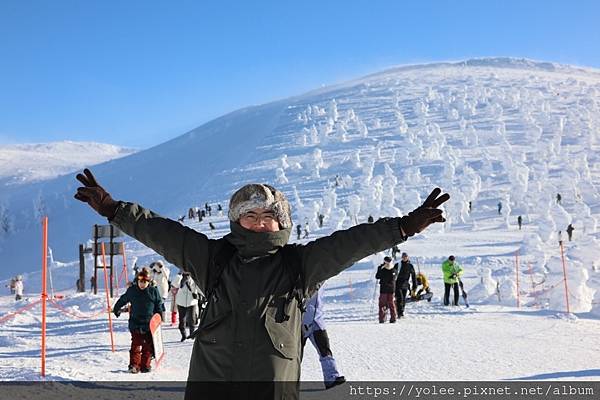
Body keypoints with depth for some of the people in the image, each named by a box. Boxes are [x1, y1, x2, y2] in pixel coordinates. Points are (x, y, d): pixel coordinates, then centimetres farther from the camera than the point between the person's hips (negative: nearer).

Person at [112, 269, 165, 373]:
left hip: (149, 324, 0)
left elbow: (159, 306, 8)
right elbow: (122, 300, 19)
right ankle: (134, 365, -1)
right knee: (136, 345, -5)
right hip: (135, 323, 0)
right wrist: (116, 309, 29)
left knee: (148, 346, 4)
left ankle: (145, 365, 13)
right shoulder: (132, 290, 3)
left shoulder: (153, 291, 1)